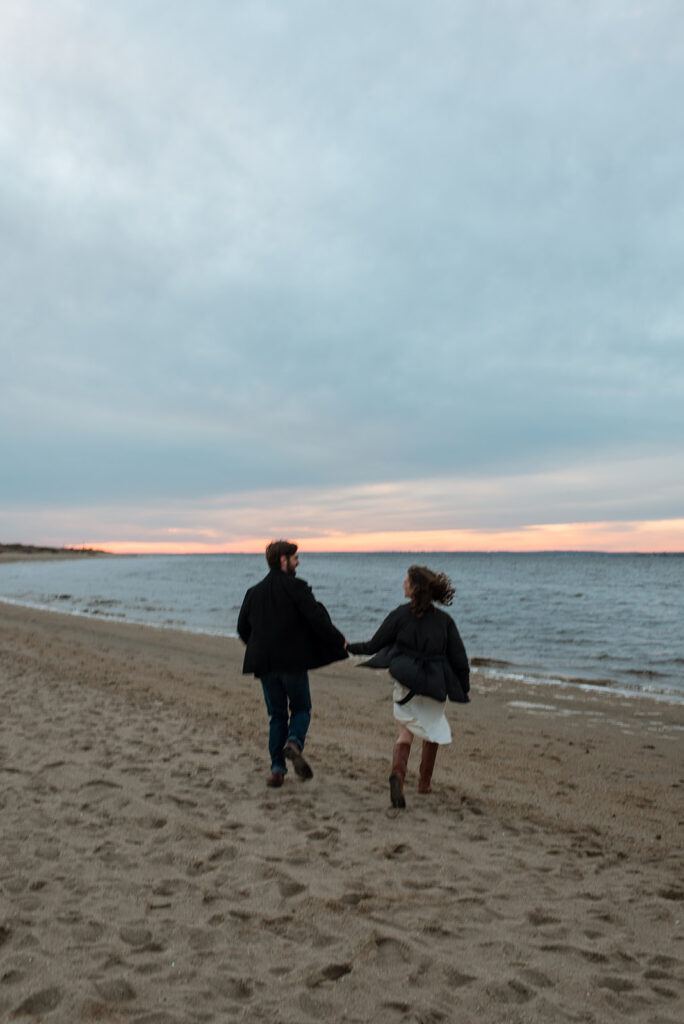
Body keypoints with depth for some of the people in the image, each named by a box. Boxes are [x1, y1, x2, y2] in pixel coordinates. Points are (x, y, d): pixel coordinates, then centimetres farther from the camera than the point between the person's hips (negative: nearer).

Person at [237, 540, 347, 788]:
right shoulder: (296, 587, -10)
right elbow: (317, 619, -16)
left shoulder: (254, 592, 8)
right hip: (293, 662, -4)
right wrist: (339, 641, -3)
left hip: (265, 664, 4)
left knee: (277, 714, 14)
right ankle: (294, 743, -15)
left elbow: (243, 629, 15)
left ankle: (277, 769, 9)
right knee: (301, 709, 13)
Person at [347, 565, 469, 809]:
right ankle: (424, 782, 29)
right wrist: (464, 688, 15)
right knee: (433, 732, 22)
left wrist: (349, 647, 19)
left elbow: (374, 646, 1)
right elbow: (459, 658, 2)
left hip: (407, 683, -2)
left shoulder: (399, 615, -6)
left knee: (406, 732, 6)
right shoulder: (444, 620, -1)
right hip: (436, 685, 2)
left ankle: (398, 773, -21)